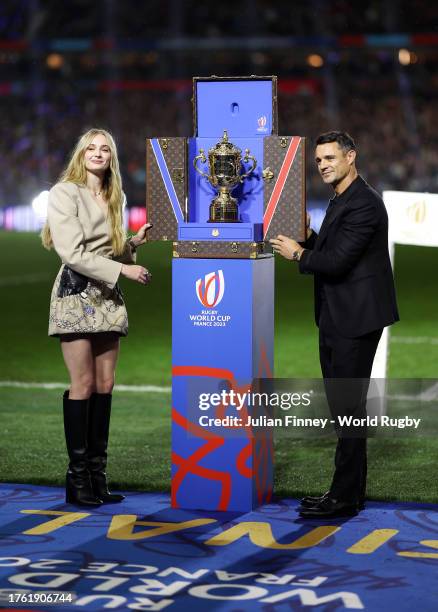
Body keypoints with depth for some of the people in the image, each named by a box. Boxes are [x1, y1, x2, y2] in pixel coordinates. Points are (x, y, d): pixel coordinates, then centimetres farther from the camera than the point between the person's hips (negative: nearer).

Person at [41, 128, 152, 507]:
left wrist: (135, 243, 3)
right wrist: (123, 270, -16)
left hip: (108, 297, 6)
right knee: (84, 384, -9)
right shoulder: (64, 193, -4)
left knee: (105, 385, 3)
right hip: (77, 294, -6)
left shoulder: (115, 198, 16)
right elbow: (72, 252, -14)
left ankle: (98, 474, 6)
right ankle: (77, 476, -4)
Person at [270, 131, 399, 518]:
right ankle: (350, 492, 20)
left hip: (355, 318, -10)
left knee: (348, 406, -6)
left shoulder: (363, 203, -17)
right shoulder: (341, 201, 16)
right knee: (342, 404, 13)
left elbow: (337, 262, -23)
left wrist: (298, 254, -8)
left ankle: (345, 497, -1)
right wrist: (308, 238, 3)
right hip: (336, 319, 10)